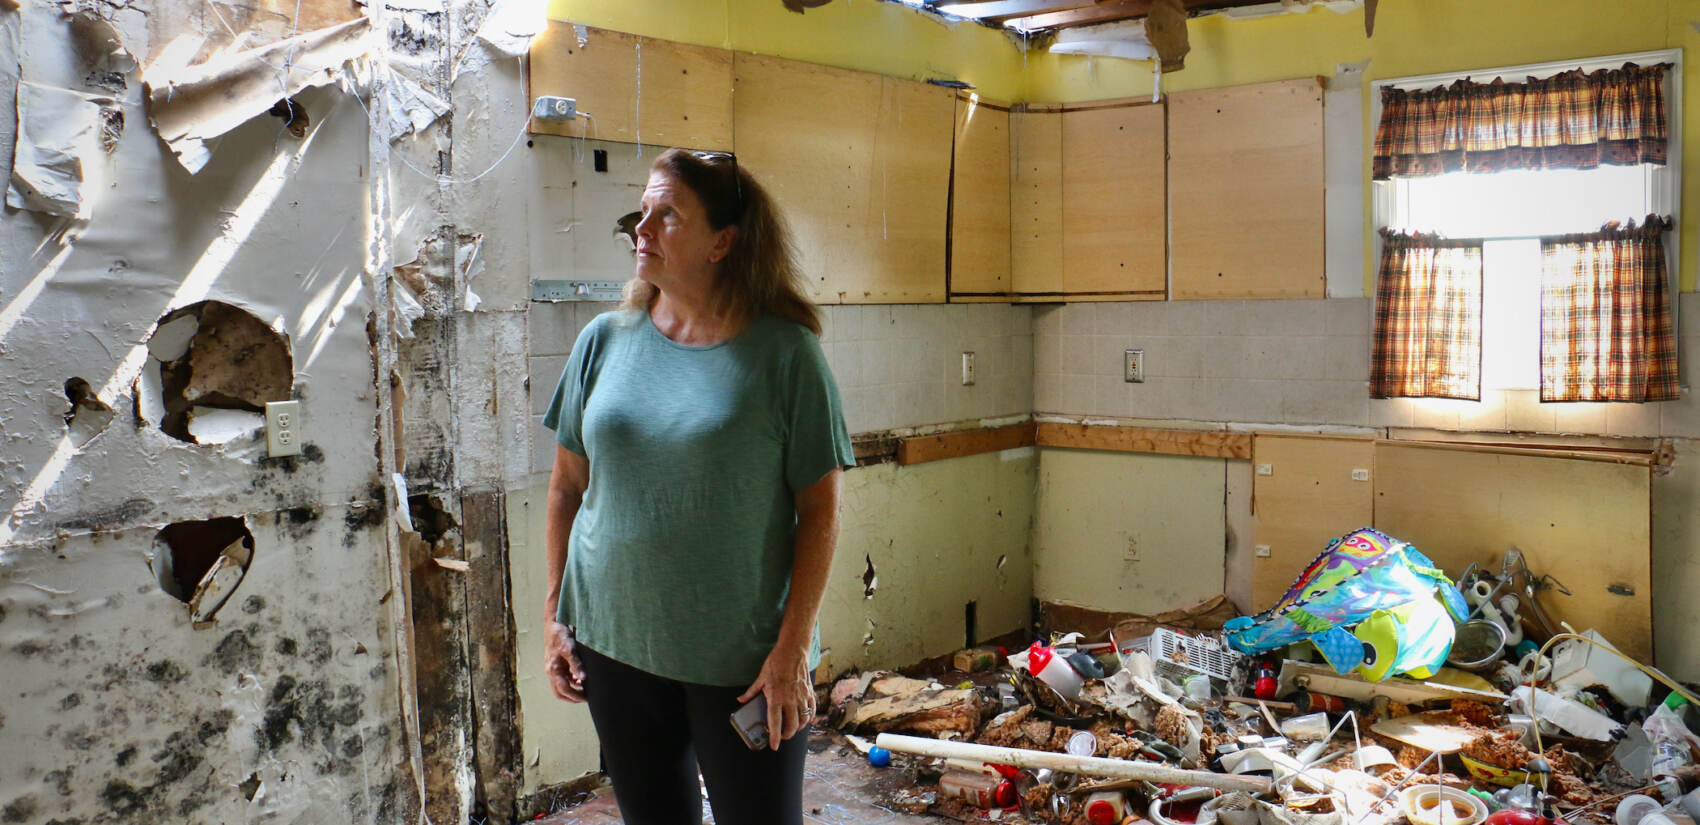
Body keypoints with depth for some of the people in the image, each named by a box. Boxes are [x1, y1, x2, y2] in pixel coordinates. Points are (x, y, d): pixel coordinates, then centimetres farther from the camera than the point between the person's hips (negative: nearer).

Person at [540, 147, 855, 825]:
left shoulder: (784, 352, -9)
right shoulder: (605, 341, 2)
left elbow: (820, 509, -8)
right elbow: (567, 486, 9)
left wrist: (792, 651, -12)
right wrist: (554, 616, 6)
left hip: (744, 658, -3)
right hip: (614, 644, 4)